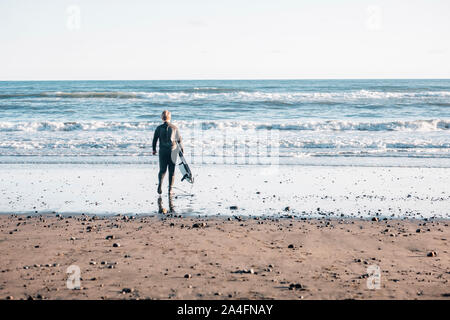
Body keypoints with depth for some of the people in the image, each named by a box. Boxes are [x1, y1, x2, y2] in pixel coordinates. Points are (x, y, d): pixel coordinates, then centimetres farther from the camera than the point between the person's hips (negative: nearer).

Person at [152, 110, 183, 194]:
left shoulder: (159, 128, -2)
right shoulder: (174, 128, -1)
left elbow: (155, 139, 1)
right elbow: (179, 139, 5)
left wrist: (154, 149, 17)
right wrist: (181, 148, 22)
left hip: (162, 151, 0)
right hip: (172, 151, 0)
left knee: (162, 170, 9)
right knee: (171, 171, 8)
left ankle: (160, 183, -18)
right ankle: (170, 189, 4)